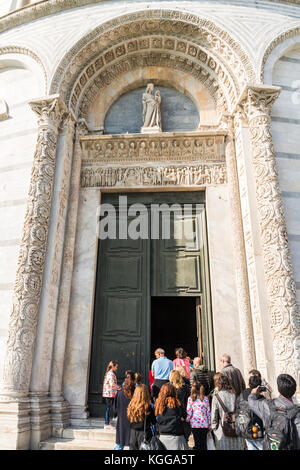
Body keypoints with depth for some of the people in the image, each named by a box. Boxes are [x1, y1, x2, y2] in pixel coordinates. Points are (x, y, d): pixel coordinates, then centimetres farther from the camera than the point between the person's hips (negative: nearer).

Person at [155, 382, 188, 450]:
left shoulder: (158, 403, -2)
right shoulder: (176, 403, -11)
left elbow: (158, 420, 6)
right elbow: (183, 417, -3)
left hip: (162, 436, 4)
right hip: (175, 436, -4)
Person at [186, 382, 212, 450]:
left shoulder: (190, 398, -4)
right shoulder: (205, 398, 5)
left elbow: (189, 412, -4)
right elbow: (208, 412, 6)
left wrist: (186, 421, 11)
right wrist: (209, 425, 13)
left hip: (195, 423, -2)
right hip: (205, 424, 3)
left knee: (197, 443, 5)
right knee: (204, 442, 12)